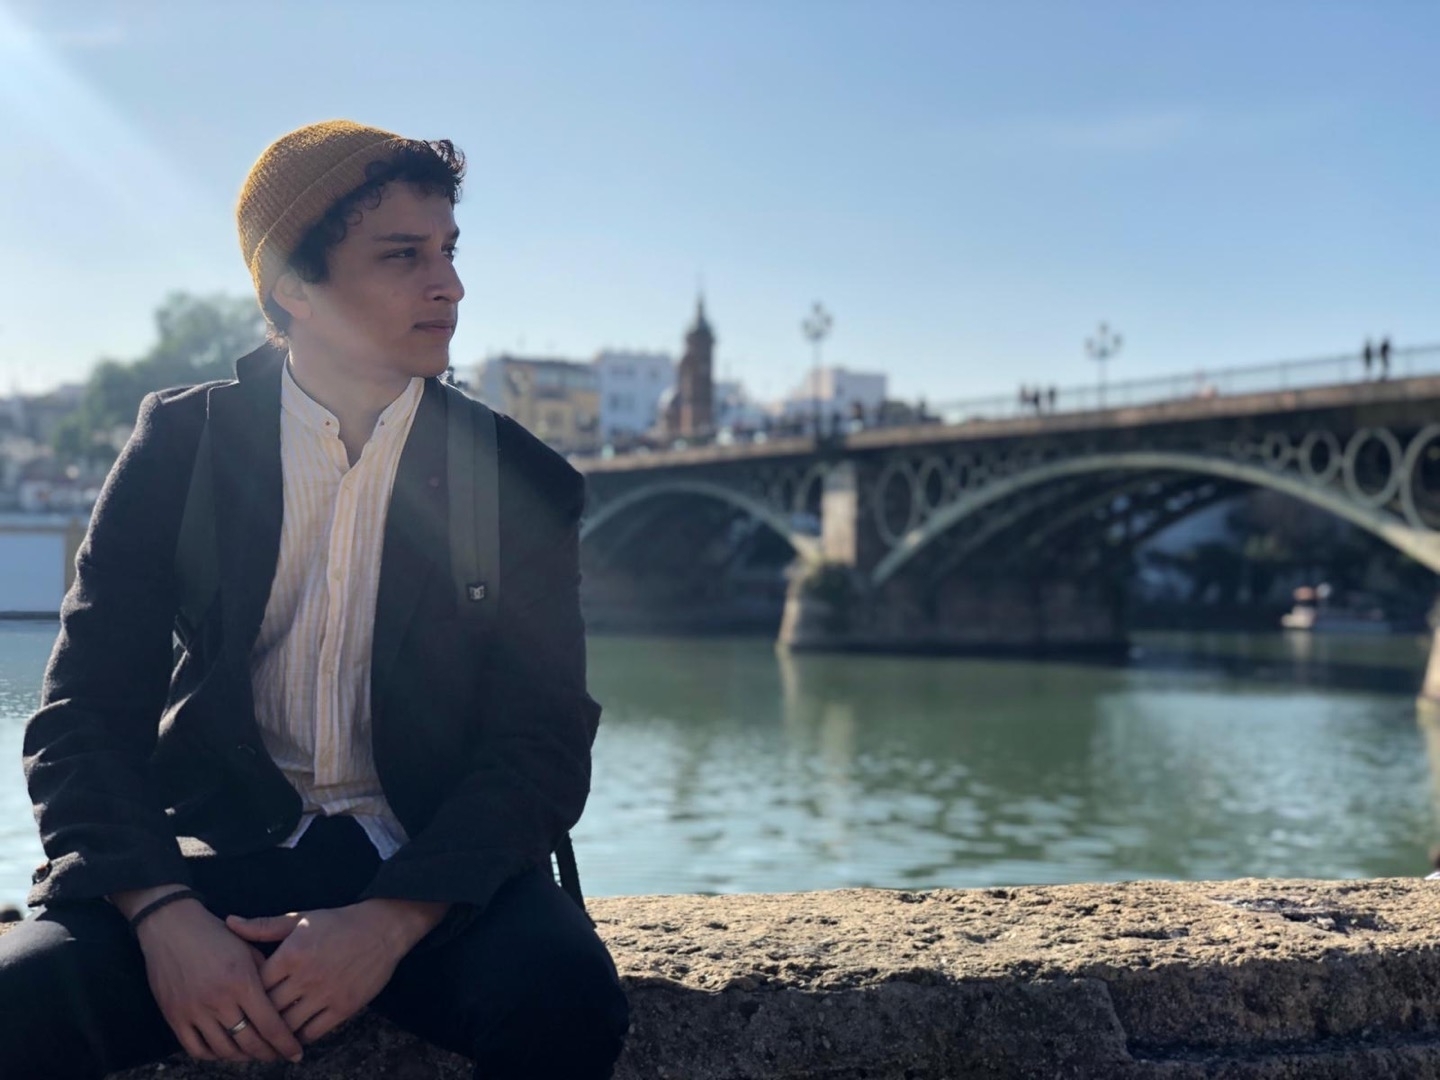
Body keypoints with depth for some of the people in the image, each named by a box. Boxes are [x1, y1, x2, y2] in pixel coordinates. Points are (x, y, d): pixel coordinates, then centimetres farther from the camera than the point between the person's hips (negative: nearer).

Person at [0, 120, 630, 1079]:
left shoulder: (524, 483, 1)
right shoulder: (182, 443, 3)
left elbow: (542, 746, -5)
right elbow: (85, 715, -2)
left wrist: (391, 921, -22)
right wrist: (164, 918, -21)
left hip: (429, 862, 1)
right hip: (217, 852, 0)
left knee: (563, 996, -30)